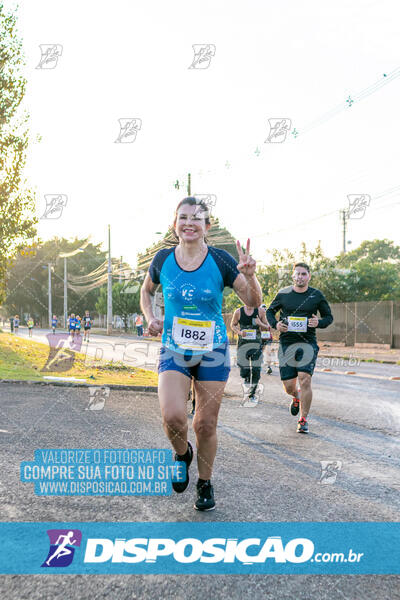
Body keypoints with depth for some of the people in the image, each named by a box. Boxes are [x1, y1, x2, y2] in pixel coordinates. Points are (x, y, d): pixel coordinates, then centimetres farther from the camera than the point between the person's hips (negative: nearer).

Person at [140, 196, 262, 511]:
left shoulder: (220, 260, -8)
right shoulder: (163, 259, -2)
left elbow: (254, 302, -5)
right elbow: (146, 291, 17)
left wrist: (250, 275, -24)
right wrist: (150, 318, 0)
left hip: (213, 351, 0)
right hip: (174, 350, 1)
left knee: (206, 424, 5)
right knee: (173, 417, -19)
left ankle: (205, 484, 31)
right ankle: (183, 453, 17)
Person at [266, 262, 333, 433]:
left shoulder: (316, 295, 3)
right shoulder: (283, 294, 3)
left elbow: (329, 317, 13)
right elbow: (270, 312, 17)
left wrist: (319, 323, -9)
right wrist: (275, 324, -4)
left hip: (307, 344, -1)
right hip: (286, 343, 1)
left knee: (305, 380, -16)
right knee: (289, 386, 3)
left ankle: (303, 419, -1)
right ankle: (296, 397, 42)